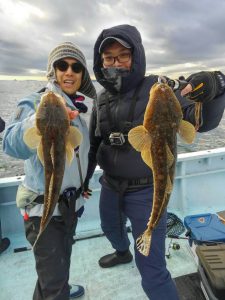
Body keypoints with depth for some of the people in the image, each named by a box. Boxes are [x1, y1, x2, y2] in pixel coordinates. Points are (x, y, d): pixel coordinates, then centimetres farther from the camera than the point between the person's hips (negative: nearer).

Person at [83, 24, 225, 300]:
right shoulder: (102, 99, 2)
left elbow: (202, 121, -21)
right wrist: (85, 177, 18)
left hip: (146, 192, -6)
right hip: (110, 187, 7)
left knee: (151, 272, -1)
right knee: (110, 229, 32)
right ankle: (123, 253, 67)